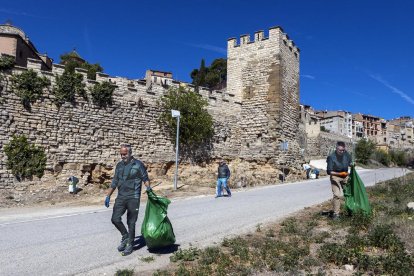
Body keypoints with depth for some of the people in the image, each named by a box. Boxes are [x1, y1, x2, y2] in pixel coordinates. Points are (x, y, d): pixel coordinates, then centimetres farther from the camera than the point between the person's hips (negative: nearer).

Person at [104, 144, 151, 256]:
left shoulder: (138, 164, -4)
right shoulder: (119, 165, 12)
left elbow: (145, 178, -2)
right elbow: (114, 182, 17)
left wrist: (148, 187, -22)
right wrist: (108, 196, 16)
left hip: (133, 198, -5)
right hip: (121, 197, 5)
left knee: (131, 223, 2)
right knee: (115, 219, -2)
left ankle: (130, 245, 18)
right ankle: (125, 236, 23)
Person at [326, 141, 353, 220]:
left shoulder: (346, 154, -8)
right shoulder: (331, 157, -22)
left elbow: (350, 162, 11)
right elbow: (329, 171, -21)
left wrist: (352, 164, -13)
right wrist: (339, 174, -32)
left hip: (345, 176, 6)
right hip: (335, 177, -6)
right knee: (337, 195, -15)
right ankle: (336, 214, -5)